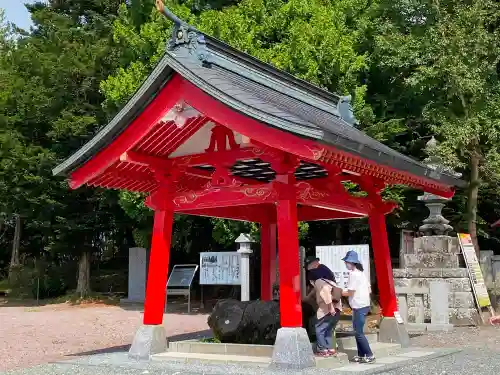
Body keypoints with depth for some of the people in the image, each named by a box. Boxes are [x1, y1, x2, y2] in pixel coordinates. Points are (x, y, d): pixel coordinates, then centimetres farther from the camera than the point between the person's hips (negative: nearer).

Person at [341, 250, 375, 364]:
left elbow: (350, 292, -16)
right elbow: (369, 290, 15)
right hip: (364, 305, 10)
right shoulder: (361, 273, 14)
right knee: (357, 331, 14)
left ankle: (370, 355, -1)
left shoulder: (353, 274, -15)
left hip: (359, 307, -10)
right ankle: (361, 355, 18)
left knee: (359, 333, -5)